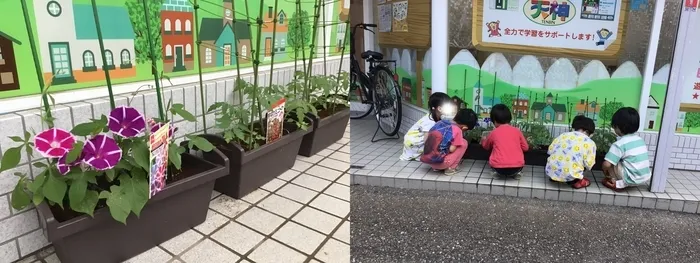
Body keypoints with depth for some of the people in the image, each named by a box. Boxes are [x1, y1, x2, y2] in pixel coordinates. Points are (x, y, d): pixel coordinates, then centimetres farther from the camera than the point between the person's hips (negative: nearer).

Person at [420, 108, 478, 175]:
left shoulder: (440, 122, 8)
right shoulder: (457, 130, -9)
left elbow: (426, 139, 14)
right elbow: (451, 149, -11)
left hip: (426, 159, 7)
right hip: (440, 162, -7)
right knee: (464, 143, 7)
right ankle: (450, 168, 7)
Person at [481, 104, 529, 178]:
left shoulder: (493, 133, 6)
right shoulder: (517, 131, 7)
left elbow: (486, 146, 26)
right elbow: (525, 148, 16)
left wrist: (483, 140, 48)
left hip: (499, 168, -1)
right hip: (517, 167, 1)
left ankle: (497, 172, 12)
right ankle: (516, 173, 15)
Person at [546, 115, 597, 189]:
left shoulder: (563, 135, 11)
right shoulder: (589, 143, 2)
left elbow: (550, 151, 10)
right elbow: (588, 165, -2)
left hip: (551, 171, 3)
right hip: (570, 175, -3)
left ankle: (554, 177, 22)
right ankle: (577, 181, 16)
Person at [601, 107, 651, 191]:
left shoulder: (619, 144, -15)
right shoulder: (640, 139, 7)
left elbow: (606, 164, -20)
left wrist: (605, 172, 3)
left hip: (632, 179, -7)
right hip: (646, 177, 7)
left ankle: (618, 184, 4)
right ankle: (623, 182, 17)